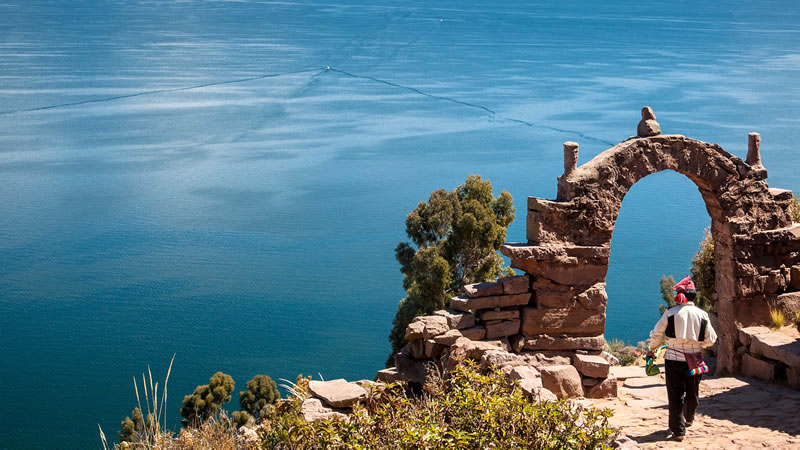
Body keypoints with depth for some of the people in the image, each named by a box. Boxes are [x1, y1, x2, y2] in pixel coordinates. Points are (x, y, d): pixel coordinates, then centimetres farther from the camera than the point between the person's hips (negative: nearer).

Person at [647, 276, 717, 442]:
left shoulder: (670, 313, -9)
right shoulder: (702, 315, -3)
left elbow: (656, 334, -3)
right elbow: (710, 340, 3)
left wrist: (651, 350, 14)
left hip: (674, 359, -2)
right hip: (694, 360, 2)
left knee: (676, 395, 3)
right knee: (692, 392, 22)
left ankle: (678, 430, 1)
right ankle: (689, 419, 44)